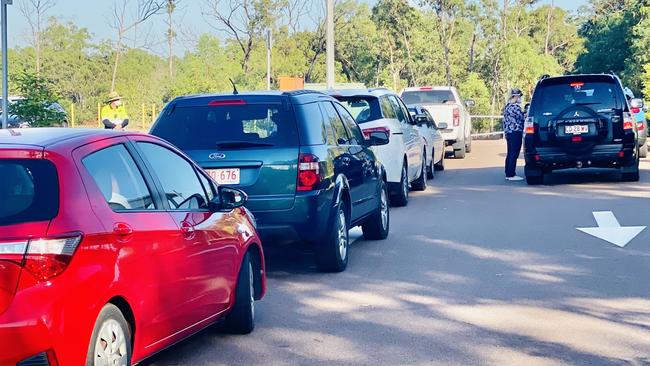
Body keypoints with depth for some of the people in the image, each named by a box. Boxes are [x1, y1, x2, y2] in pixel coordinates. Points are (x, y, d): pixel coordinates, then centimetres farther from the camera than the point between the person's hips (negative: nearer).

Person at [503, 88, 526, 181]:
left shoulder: (507, 106, 14)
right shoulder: (516, 106, -14)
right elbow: (522, 118, -12)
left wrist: (505, 132, 22)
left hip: (508, 132, 9)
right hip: (516, 132, -9)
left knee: (510, 154, 12)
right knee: (514, 154, -6)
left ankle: (508, 174, 15)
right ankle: (512, 175, -6)